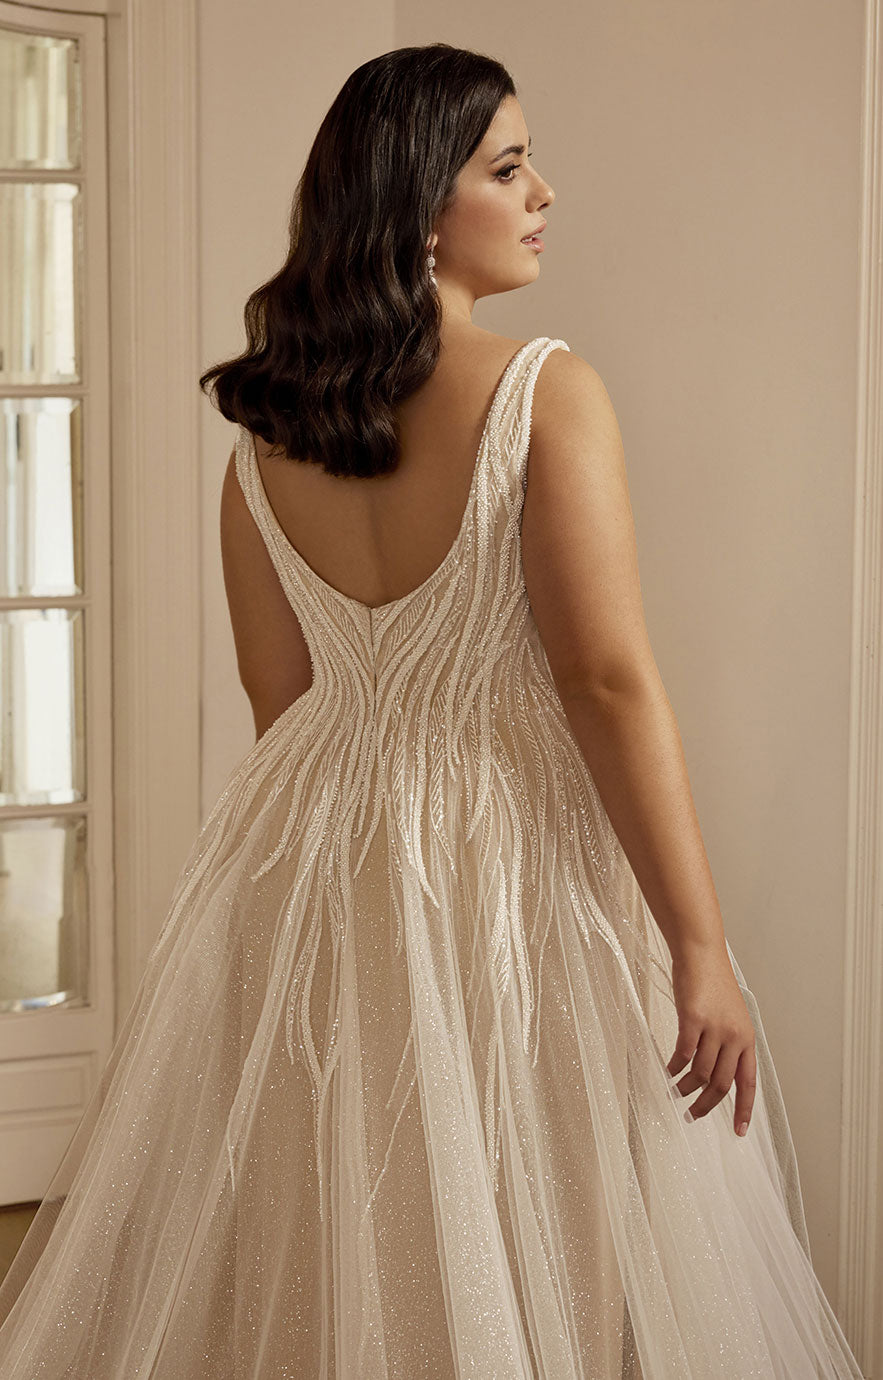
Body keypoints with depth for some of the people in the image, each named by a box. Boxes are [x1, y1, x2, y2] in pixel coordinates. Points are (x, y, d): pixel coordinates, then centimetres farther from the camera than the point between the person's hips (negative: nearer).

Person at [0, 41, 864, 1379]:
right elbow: (611, 681, -18)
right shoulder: (548, 391, -13)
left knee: (323, 1239, 16)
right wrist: (700, 947, -15)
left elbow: (279, 698, 9)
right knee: (530, 1248, 6)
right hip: (521, 857, -5)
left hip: (318, 860, 6)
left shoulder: (265, 438, 3)